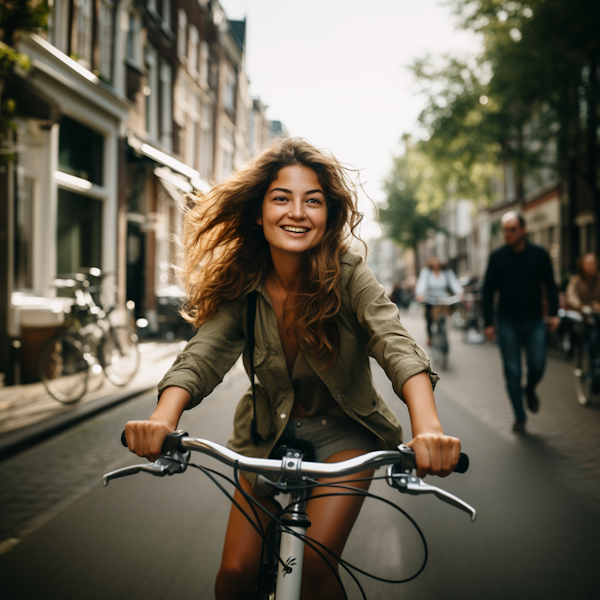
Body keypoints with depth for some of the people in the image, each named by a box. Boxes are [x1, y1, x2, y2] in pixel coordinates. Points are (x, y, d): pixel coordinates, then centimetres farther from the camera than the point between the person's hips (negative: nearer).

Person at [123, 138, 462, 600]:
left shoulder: (349, 276, -20)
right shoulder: (243, 285, -12)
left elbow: (397, 345, -34)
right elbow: (204, 353, -25)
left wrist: (428, 427, -54)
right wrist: (163, 418, -46)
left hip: (343, 432, -2)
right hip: (268, 433, 2)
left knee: (314, 563, -20)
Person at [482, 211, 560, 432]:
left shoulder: (539, 254, 0)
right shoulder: (497, 257, 0)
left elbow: (550, 285, 7)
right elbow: (488, 290, 3)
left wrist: (553, 313, -5)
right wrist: (488, 322, -1)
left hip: (534, 321, 0)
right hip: (507, 323, 0)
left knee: (537, 366, -8)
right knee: (512, 372, -1)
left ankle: (530, 389, 27)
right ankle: (519, 417, 10)